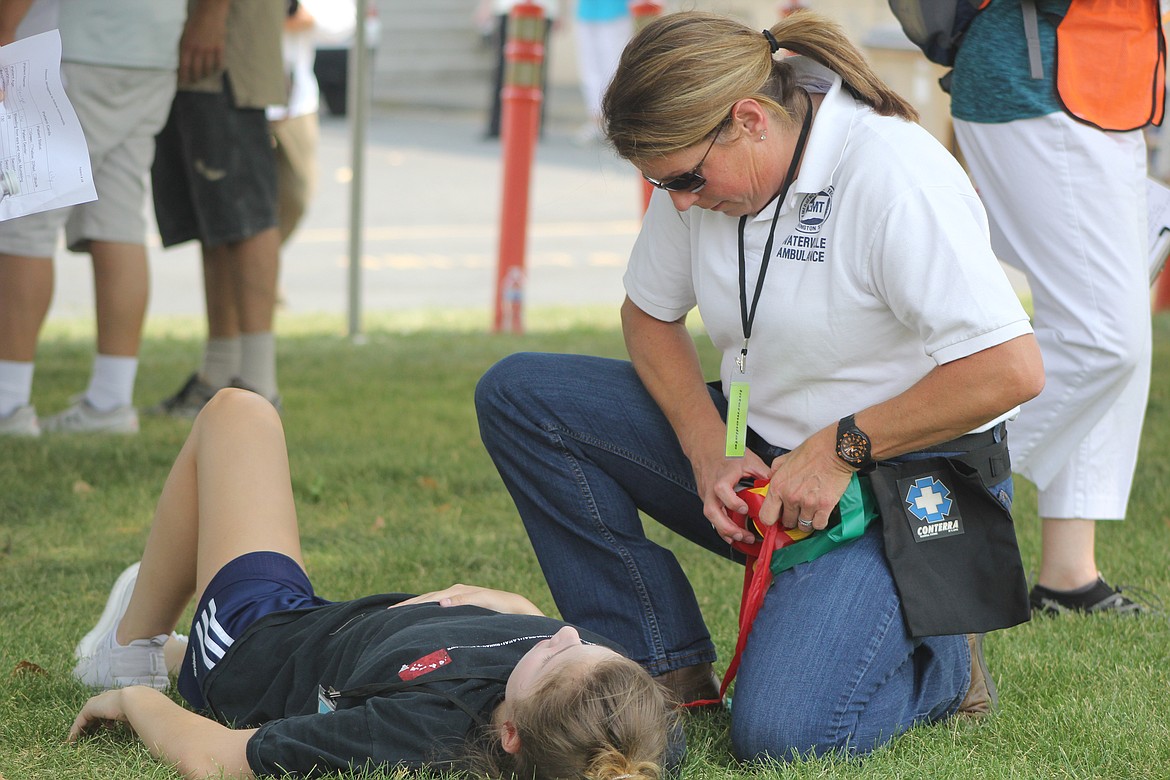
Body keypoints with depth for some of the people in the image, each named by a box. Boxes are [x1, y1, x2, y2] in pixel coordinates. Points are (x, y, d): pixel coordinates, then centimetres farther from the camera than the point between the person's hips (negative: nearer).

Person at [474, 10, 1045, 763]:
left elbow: (1011, 369, -28)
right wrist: (707, 449, -6)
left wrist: (842, 447, -20)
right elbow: (650, 312, 12)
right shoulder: (702, 163, -3)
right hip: (761, 456, 8)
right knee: (518, 394, -6)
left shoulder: (894, 177, -25)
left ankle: (942, 661, 6)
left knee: (780, 733, -27)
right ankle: (664, 668, -4)